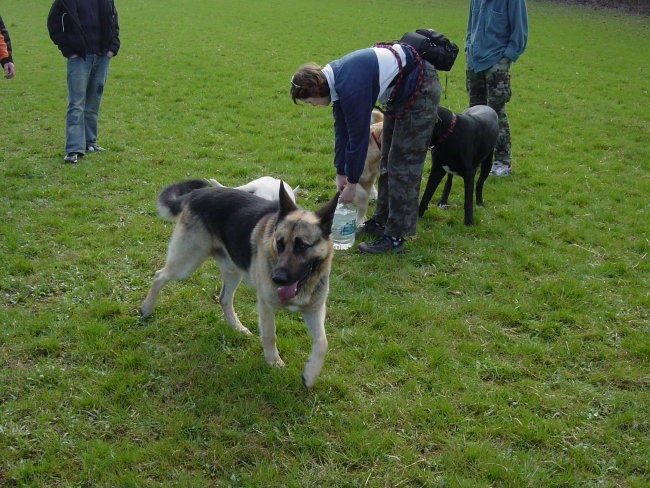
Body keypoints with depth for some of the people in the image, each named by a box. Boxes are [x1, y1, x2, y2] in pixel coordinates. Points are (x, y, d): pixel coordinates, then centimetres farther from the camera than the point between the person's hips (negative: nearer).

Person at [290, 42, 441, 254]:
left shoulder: (350, 87, -31)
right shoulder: (334, 77, -2)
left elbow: (359, 137, -23)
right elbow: (342, 128, 7)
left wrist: (351, 183, -11)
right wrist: (341, 173, 10)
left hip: (420, 89, -10)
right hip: (400, 91, 10)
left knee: (403, 163, -9)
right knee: (388, 159, 15)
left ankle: (395, 236, -4)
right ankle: (381, 220, 26)